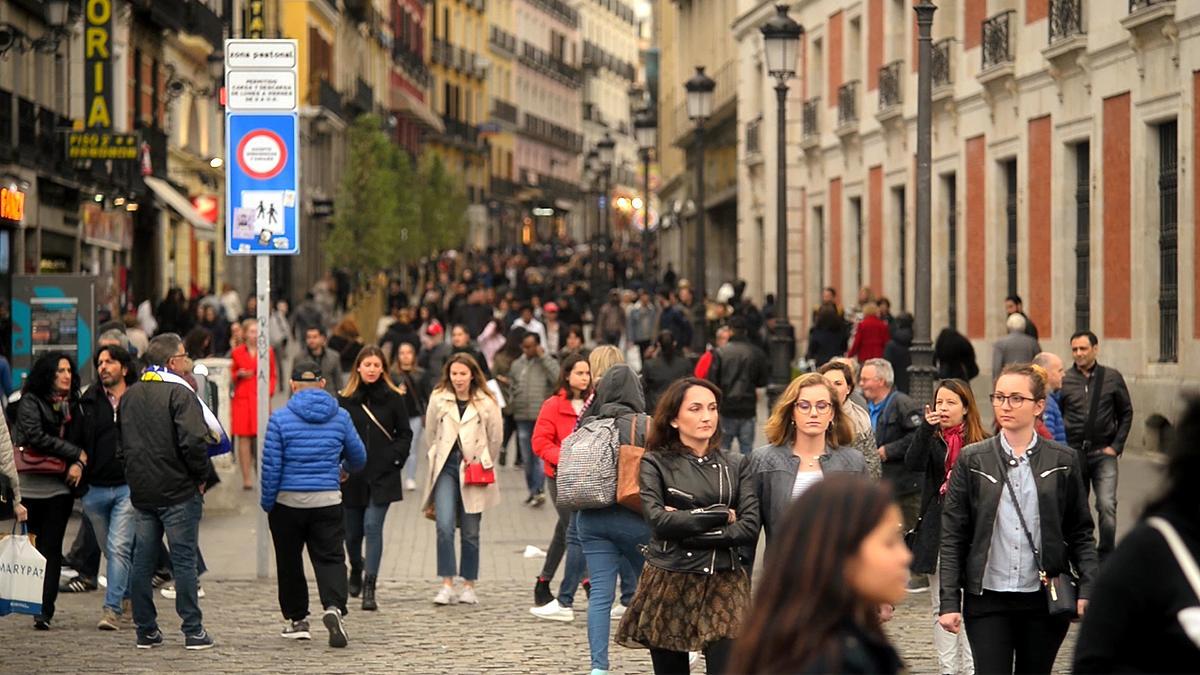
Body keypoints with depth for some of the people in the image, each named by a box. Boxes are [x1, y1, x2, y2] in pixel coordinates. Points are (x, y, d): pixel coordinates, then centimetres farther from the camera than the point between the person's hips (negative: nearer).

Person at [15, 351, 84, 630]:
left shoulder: (73, 404, 13)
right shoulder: (30, 401, 0)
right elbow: (36, 437, -11)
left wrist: (79, 464, -10)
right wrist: (77, 453, -9)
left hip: (61, 484, 3)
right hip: (32, 485, -3)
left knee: (51, 547, -1)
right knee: (31, 546, 0)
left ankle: (45, 611, -3)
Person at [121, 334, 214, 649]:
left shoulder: (128, 396, 11)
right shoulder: (179, 393, -13)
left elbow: (121, 444, 17)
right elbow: (193, 441, -21)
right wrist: (201, 476, -7)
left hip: (140, 490, 6)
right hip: (178, 492, -6)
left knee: (142, 562, 9)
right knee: (185, 560, -1)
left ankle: (146, 630, 12)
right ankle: (193, 631, 0)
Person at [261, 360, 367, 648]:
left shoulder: (281, 418, -8)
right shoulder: (340, 417, 1)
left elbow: (271, 465, -10)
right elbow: (359, 457, 12)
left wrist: (267, 503, 1)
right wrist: (346, 470, 35)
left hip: (288, 501, -1)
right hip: (328, 501, 1)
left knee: (289, 561, 13)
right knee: (331, 558, 2)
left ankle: (297, 619, 20)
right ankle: (334, 607, -23)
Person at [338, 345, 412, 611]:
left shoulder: (393, 399, 2)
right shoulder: (344, 399, 2)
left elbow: (405, 434, 8)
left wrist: (395, 457, -5)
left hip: (383, 476, -2)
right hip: (352, 477, 2)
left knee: (372, 526, -13)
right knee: (352, 531, 11)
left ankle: (369, 589, -13)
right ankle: (356, 569, 43)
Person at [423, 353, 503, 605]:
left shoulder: (486, 403, 0)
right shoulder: (438, 399, 3)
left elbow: (495, 438, 9)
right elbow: (430, 434, 13)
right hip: (446, 469, 0)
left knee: (471, 532, 5)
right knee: (444, 526, -13)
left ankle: (469, 586, 14)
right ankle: (447, 585, -11)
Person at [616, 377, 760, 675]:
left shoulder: (737, 465, 9)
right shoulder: (654, 463, 2)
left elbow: (750, 527, -3)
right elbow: (658, 519, -14)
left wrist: (690, 532, -11)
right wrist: (721, 515, -8)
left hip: (726, 586, 1)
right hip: (669, 585, -1)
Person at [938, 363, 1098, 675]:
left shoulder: (1063, 461, 5)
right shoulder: (972, 460, 4)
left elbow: (1080, 533, 7)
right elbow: (952, 537, 3)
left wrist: (1088, 589, -6)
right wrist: (949, 602, -4)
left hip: (1044, 600, 1)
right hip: (987, 600, -1)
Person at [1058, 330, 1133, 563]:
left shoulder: (1112, 377, 3)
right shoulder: (1064, 381, 2)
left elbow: (1126, 413, 10)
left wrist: (1116, 446, 2)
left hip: (1103, 454, -1)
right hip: (1073, 454, 1)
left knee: (1107, 505, -15)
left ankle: (1105, 558, -4)